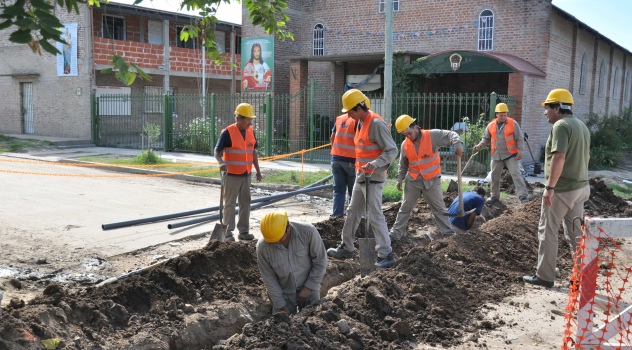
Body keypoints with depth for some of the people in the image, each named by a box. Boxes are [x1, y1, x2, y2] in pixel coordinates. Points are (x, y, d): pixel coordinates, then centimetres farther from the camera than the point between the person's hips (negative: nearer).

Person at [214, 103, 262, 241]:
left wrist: (258, 170, 14)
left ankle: (243, 231, 21)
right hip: (232, 175, -6)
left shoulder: (250, 132, 7)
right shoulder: (228, 132, -13)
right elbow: (217, 151, -14)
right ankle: (228, 232, 8)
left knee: (245, 202, 11)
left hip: (246, 174, 6)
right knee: (230, 204, 1)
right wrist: (221, 162, -34)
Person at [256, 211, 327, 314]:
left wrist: (309, 287, -11)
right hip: (283, 293, 0)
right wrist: (281, 305, -6)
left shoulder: (308, 232, -24)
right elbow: (269, 278, -9)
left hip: (308, 289, 0)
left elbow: (320, 261, -12)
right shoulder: (262, 246, -21)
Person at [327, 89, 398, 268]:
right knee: (353, 212, 16)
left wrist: (374, 164, -33)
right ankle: (346, 248, 28)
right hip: (360, 176, 10)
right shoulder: (361, 123, 11)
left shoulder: (376, 123, -18)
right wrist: (360, 168, 18)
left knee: (375, 216, -8)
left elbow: (392, 150, -20)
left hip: (373, 178, -10)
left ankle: (386, 255, 0)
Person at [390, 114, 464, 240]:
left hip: (432, 180, -3)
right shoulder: (405, 145, -2)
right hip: (413, 181, 3)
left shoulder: (432, 135, -14)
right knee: (405, 208, 10)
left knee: (439, 208, 6)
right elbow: (403, 165, 10)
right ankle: (396, 233, 19)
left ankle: (449, 233, 15)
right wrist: (400, 178, 8)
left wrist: (457, 144, -39)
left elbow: (450, 135, -20)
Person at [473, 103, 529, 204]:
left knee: (516, 174, -10)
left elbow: (520, 139, -5)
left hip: (510, 155, -4)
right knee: (494, 176, 11)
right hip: (496, 156, 4)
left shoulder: (513, 123, -7)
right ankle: (495, 196, 25)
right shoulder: (491, 125, 3)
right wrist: (480, 145, -4)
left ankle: (523, 196, -9)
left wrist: (520, 151, -15)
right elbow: (486, 138, 14)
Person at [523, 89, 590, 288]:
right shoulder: (581, 125, 15)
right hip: (580, 187, 9)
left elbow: (559, 157, -26)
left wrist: (550, 187, -27)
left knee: (548, 232, 1)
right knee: (576, 232, 14)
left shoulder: (561, 126, -16)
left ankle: (545, 276, 8)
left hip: (561, 189, -9)